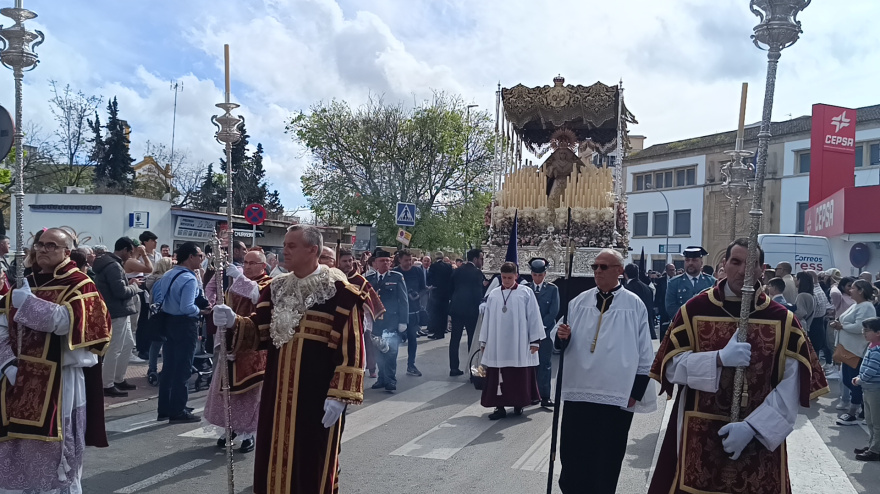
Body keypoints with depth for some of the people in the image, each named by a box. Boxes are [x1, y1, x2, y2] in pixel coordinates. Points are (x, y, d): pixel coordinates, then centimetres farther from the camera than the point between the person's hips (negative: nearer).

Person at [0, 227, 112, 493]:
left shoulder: (79, 286, -5)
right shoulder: (23, 284, 13)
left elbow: (65, 322, -23)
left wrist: (28, 302, -20)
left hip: (59, 382, -6)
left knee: (56, 452, 2)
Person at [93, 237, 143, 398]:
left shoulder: (110, 263, 14)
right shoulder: (113, 266, -19)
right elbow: (121, 292, -24)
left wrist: (129, 282, 5)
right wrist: (135, 285, -7)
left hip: (120, 312, 11)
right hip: (117, 313, -11)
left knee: (128, 344, 18)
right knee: (114, 349, -3)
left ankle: (119, 380, 27)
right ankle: (108, 385, 6)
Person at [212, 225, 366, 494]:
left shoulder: (340, 291, -11)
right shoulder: (278, 287, 9)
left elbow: (350, 347, -13)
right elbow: (259, 330, 9)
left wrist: (340, 395, -16)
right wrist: (233, 322, -11)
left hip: (316, 394, -6)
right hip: (278, 390, 6)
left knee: (311, 461, 5)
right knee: (277, 457, 14)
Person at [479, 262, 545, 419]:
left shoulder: (526, 293, -3)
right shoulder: (494, 294, 6)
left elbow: (534, 317, -3)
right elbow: (487, 318, 10)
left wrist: (535, 340, -4)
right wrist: (483, 341, 11)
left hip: (519, 345, -2)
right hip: (497, 344, 3)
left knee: (519, 376, 6)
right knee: (497, 376, 3)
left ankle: (518, 404, 20)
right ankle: (500, 406, 9)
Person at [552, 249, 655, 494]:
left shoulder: (635, 304, -3)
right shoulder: (579, 301, 6)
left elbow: (645, 352, -1)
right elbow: (562, 343, 8)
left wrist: (637, 391, -3)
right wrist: (561, 336, -16)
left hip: (617, 396, -3)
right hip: (577, 392, 3)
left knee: (606, 460, 10)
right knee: (572, 455, 9)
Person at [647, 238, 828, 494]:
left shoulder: (782, 319, -2)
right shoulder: (695, 309, -3)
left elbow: (795, 384, -7)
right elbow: (671, 366, -5)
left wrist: (751, 427, -16)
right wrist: (719, 358, -21)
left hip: (761, 438, 1)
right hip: (699, 436, 0)